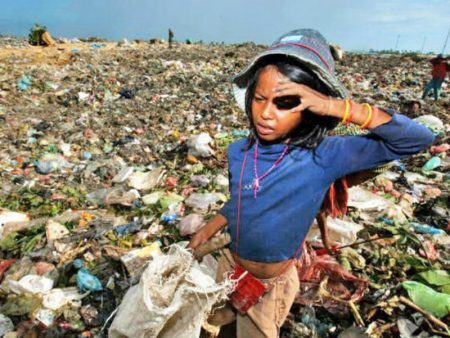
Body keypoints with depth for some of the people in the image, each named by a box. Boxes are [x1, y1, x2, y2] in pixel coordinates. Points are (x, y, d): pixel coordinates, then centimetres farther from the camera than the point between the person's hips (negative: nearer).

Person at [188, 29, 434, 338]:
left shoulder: (323, 157, -28)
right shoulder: (238, 152, -16)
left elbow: (419, 139, -32)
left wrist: (336, 107, -43)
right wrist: (206, 232, 3)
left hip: (271, 283, -5)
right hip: (230, 266, 5)